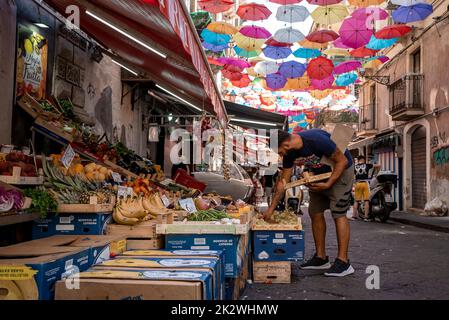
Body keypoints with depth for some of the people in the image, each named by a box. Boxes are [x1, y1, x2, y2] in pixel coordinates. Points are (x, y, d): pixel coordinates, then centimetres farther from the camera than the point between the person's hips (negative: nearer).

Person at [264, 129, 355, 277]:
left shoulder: (316, 140, -33)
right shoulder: (289, 153, -11)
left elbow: (342, 161, -22)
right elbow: (283, 182, -3)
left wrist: (328, 184, -25)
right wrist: (271, 208, -3)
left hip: (340, 170, -7)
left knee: (339, 214, -12)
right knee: (315, 213, 5)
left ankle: (343, 262, -8)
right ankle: (321, 258, 14)